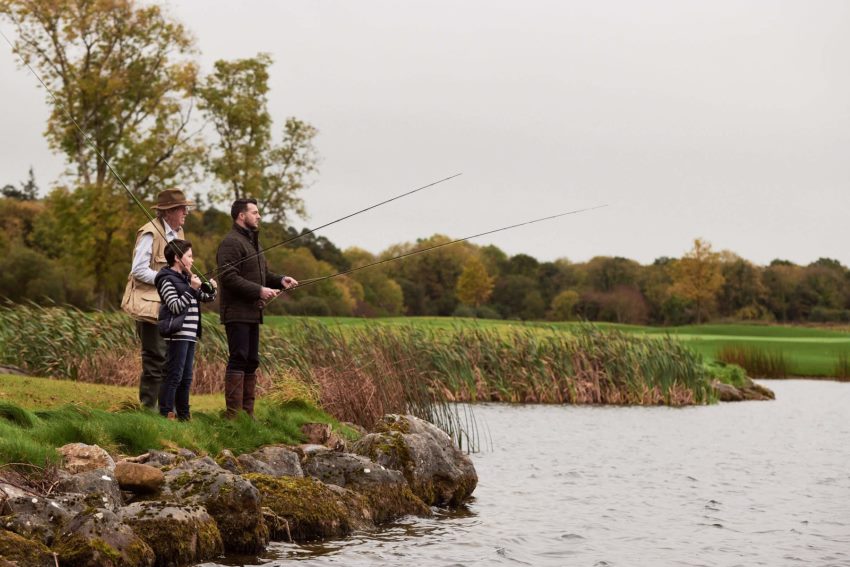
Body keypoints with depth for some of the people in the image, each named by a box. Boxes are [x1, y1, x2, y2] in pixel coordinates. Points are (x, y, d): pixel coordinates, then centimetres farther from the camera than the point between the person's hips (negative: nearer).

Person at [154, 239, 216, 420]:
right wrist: (192, 289, -20)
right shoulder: (167, 280, -8)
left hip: (190, 334, 9)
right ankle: (166, 414, -6)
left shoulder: (186, 278, 18)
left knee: (186, 377, 12)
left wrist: (211, 289, 2)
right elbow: (176, 307, -17)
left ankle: (183, 415, 17)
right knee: (174, 376, -9)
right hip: (177, 335, -9)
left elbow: (206, 298, 23)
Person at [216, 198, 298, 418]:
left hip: (252, 313, 10)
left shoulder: (252, 241, 20)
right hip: (237, 313, -10)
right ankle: (233, 414, -12)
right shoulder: (231, 243, -12)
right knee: (238, 359, -12)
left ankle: (248, 412, 16)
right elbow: (229, 277, -22)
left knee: (251, 361, 11)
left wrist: (280, 280, 6)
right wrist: (259, 291, -23)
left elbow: (262, 275, 26)